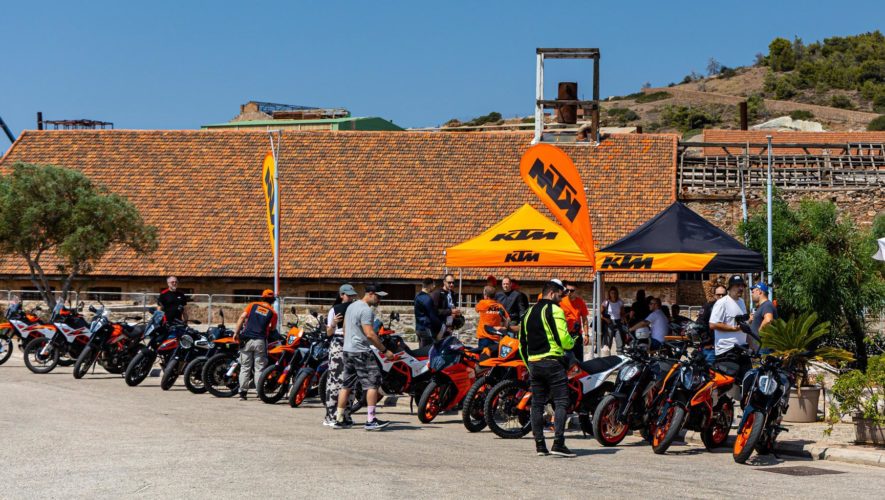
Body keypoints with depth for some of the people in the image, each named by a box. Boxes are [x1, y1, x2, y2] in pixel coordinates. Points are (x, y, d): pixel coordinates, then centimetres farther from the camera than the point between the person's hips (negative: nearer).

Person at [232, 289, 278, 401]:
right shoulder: (272, 312, 8)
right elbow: (272, 329, 13)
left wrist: (236, 332, -2)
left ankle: (242, 392, 1)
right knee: (259, 368, 2)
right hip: (260, 341, -1)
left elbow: (242, 317, -1)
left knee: (245, 367, 4)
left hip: (247, 340, 1)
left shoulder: (253, 305, 10)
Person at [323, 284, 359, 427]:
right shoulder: (334, 310, 3)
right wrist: (333, 324, -17)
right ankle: (330, 416, -11)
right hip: (337, 346, -5)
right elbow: (329, 333, 2)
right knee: (336, 379, -11)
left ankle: (346, 415, 11)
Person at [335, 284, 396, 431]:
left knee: (347, 385, 12)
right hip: (361, 352, -10)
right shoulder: (366, 310, -15)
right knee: (373, 383, -8)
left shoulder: (351, 306, 16)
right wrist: (385, 350, -17)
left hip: (347, 351, 10)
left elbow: (345, 329, 22)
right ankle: (370, 420, -12)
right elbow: (370, 334, -21)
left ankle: (339, 419, 13)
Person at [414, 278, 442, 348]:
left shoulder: (418, 296, 13)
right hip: (426, 329, -10)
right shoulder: (427, 299, -18)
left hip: (419, 328, 10)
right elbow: (432, 316, -17)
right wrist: (441, 326, -6)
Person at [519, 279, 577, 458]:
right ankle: (558, 443, -15)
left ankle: (539, 444, 8)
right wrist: (572, 342, 5)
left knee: (537, 404, 9)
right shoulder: (555, 310, -8)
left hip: (533, 363, 7)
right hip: (552, 362, -7)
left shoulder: (529, 312, 17)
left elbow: (522, 343, 19)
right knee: (561, 402, -6)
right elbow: (563, 339, -17)